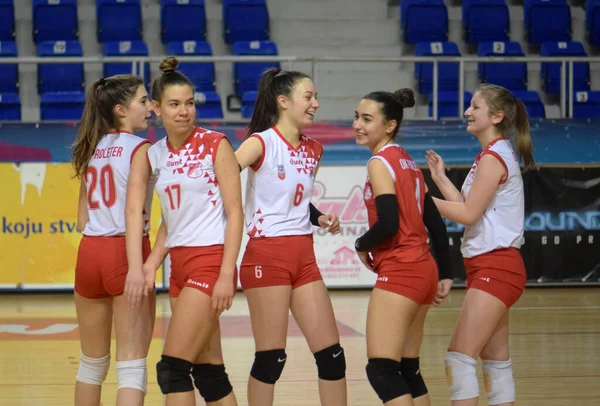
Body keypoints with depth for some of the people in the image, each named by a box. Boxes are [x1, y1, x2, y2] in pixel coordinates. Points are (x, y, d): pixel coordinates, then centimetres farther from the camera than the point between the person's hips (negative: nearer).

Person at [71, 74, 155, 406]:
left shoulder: (91, 150, 14)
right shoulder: (140, 149, -6)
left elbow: (82, 217, 16)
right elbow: (133, 210, -18)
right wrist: (136, 267, -26)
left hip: (88, 254, 7)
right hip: (124, 254, -7)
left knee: (93, 362, 19)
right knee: (132, 364, -6)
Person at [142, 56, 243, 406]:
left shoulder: (215, 144, -7)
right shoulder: (156, 155, 11)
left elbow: (235, 213, -10)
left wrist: (227, 274, -16)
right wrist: (153, 262, 3)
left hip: (210, 262, -7)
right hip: (180, 264, 7)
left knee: (172, 368, -11)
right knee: (208, 370, 8)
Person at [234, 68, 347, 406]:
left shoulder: (313, 150, 10)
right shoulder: (261, 143, -10)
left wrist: (321, 219, 5)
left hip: (304, 257, 7)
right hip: (267, 255, -7)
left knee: (331, 353, 4)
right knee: (271, 358, -3)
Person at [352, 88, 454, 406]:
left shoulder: (380, 163, -10)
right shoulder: (407, 163, 15)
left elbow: (388, 223, -21)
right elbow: (435, 223, 16)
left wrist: (362, 246, -3)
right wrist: (445, 275, 19)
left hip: (399, 271, -9)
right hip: (423, 271, 9)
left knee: (381, 370, -12)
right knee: (408, 370, 14)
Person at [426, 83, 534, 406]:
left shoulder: (494, 157, -13)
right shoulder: (492, 155, 16)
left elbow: (468, 213, -16)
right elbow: (469, 209, 12)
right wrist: (441, 179, 13)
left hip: (495, 266, -10)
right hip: (490, 267, 10)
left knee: (460, 357, -13)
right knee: (496, 361, 12)